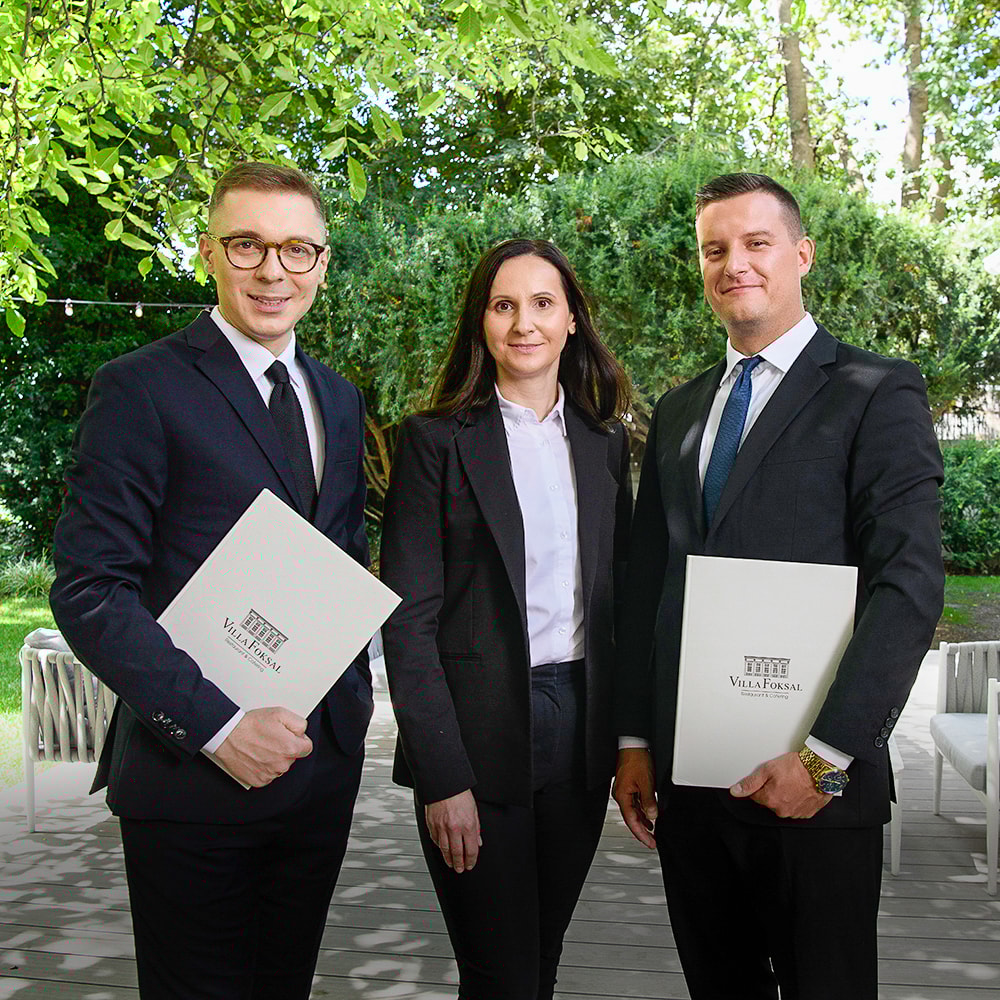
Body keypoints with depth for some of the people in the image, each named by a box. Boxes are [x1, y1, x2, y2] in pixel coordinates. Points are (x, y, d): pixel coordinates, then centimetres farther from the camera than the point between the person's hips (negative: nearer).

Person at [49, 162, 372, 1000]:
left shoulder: (340, 401, 12)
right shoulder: (142, 389, -9)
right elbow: (89, 591, -14)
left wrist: (352, 696, 6)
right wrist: (216, 725, -20)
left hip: (324, 763, 6)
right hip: (193, 775, -6)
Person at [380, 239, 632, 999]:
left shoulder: (604, 442, 9)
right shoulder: (437, 441, -5)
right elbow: (408, 621, -9)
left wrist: (627, 738, 8)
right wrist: (443, 778, -14)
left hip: (580, 735, 4)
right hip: (479, 735, -4)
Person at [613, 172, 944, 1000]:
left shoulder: (877, 394, -4)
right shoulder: (678, 412, 14)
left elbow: (910, 587, -13)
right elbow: (648, 583, 14)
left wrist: (827, 754, -19)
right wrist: (634, 740, 9)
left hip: (814, 780, -5)